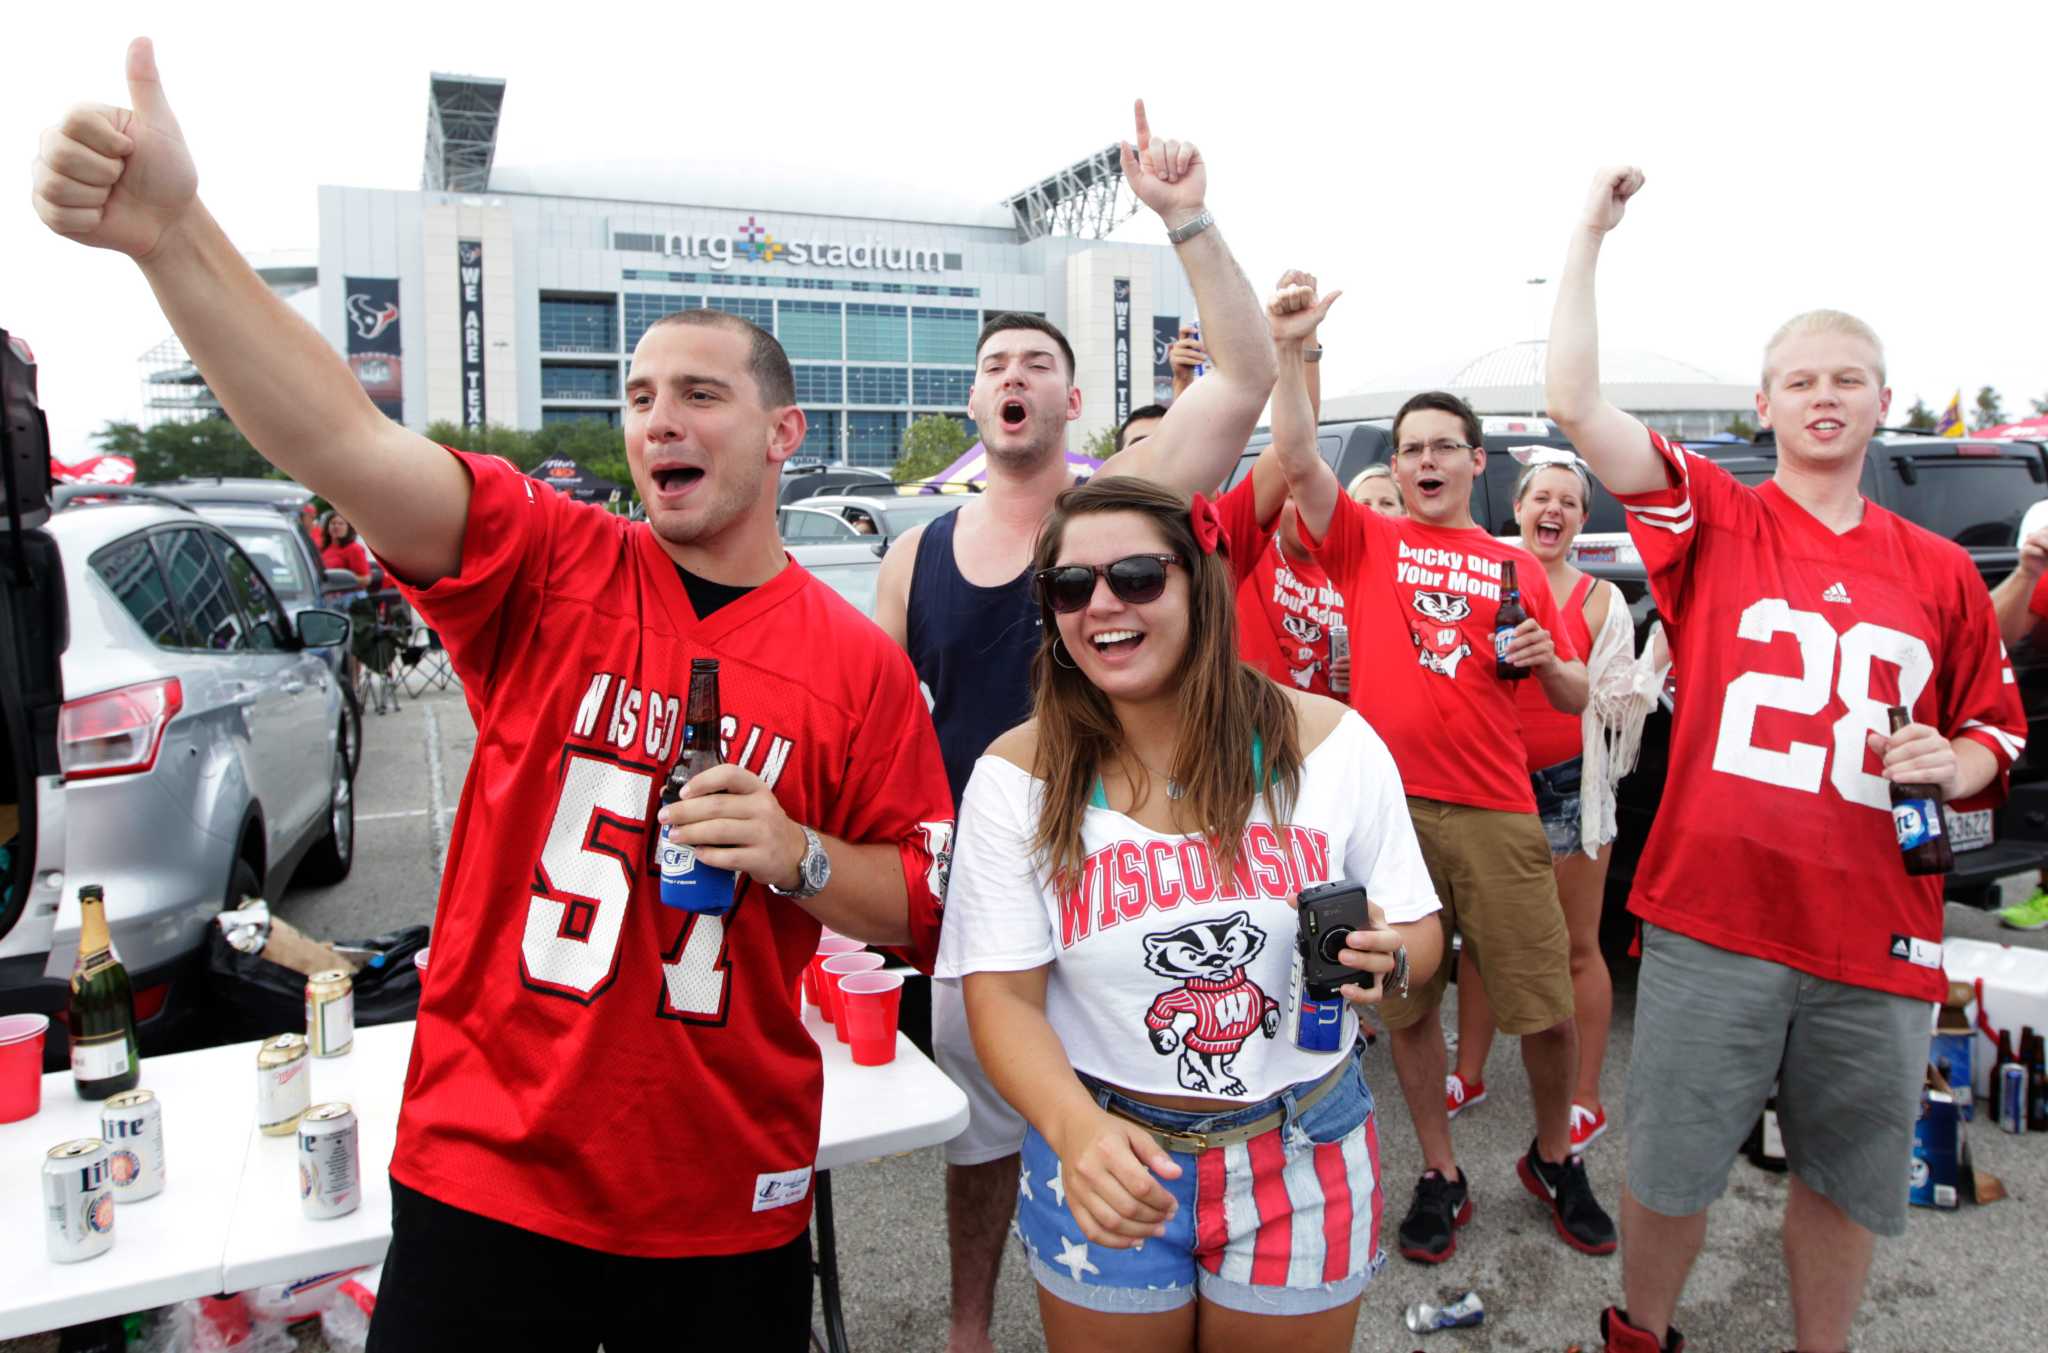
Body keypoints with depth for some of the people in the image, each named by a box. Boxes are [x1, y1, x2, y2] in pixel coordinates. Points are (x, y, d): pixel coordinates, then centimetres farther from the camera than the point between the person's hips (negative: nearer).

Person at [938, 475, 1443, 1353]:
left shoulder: (1331, 744, -8)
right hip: (1109, 1163, 0)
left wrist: (1387, 960, -22)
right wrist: (1075, 1128, -28)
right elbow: (1000, 995, -11)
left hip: (1303, 1161, 1)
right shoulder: (1018, 775, -10)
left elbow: (1419, 931, 1)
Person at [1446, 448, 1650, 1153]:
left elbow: (1613, 703, -3)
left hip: (1569, 784, -2)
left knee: (1577, 948, 4)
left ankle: (1585, 1100, 18)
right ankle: (1468, 1075, 28)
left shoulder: (1600, 600, -1)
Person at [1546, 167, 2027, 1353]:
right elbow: (1577, 405, -11)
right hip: (1713, 920, -2)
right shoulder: (1715, 520, 0)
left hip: (1879, 943, 3)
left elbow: (1997, 729, 18)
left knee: (1849, 1184, 17)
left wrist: (1951, 763, -5)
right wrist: (1591, 234, -9)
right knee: (1672, 1173, 9)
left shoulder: (1942, 573, 8)